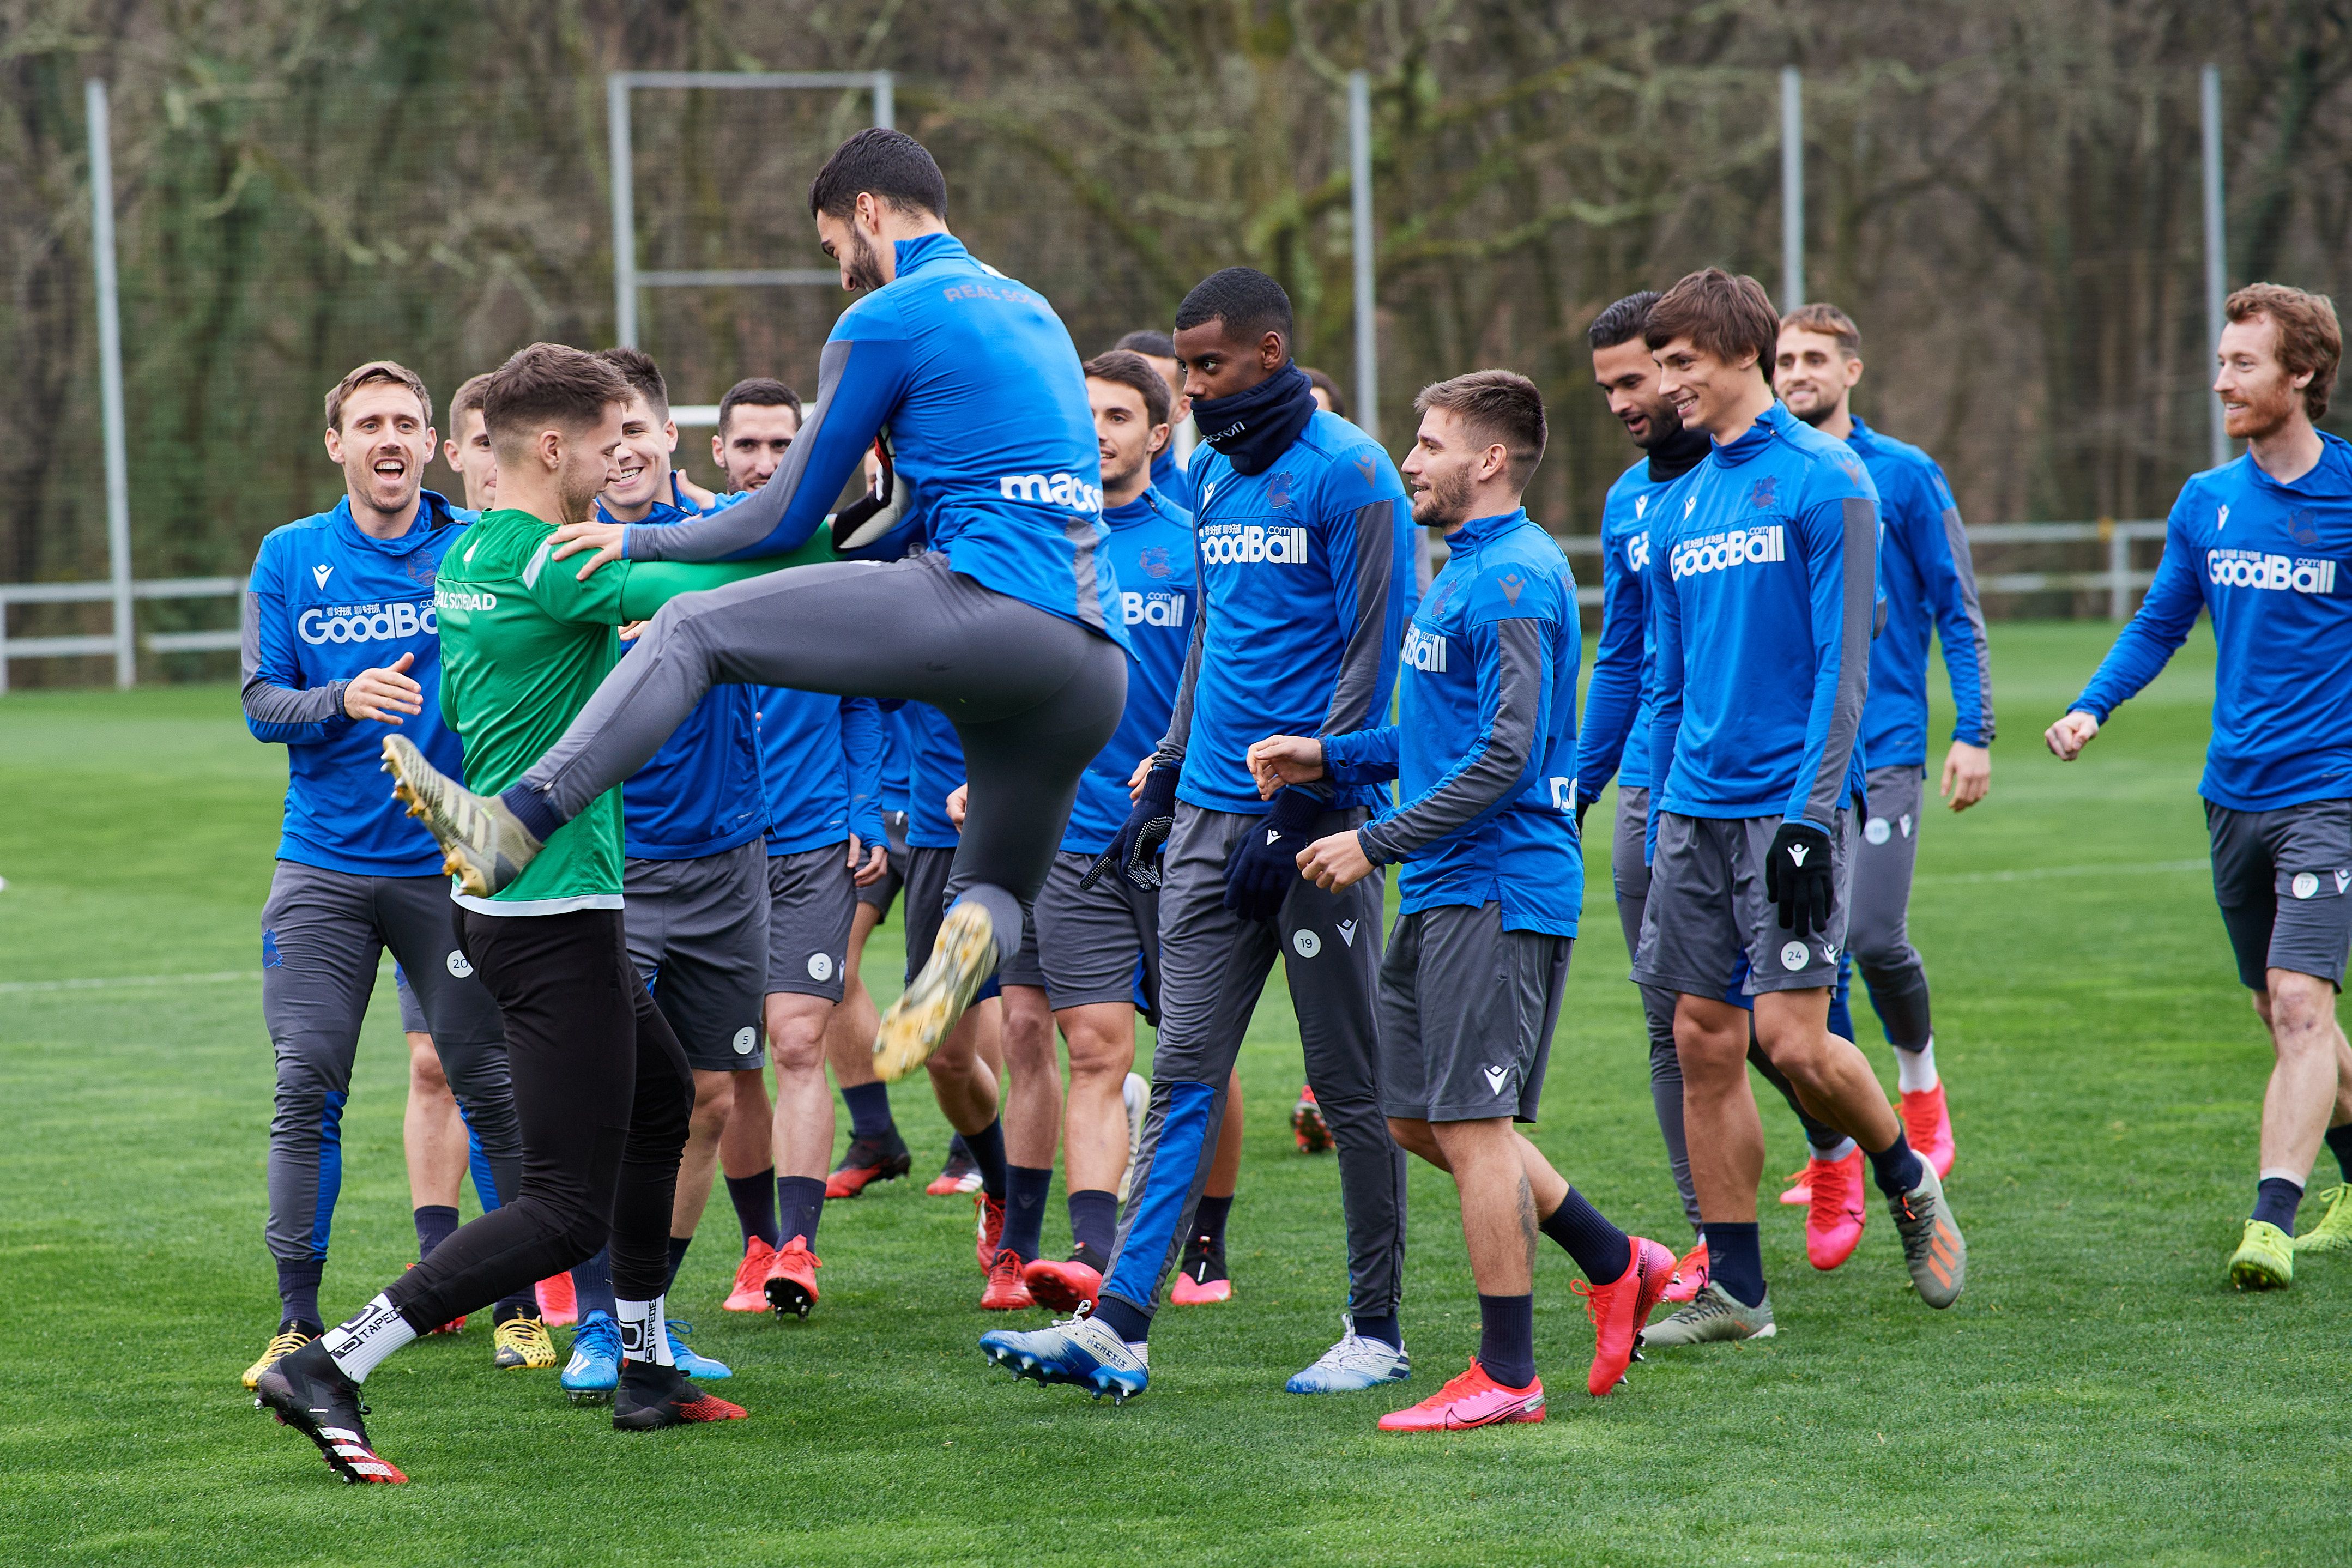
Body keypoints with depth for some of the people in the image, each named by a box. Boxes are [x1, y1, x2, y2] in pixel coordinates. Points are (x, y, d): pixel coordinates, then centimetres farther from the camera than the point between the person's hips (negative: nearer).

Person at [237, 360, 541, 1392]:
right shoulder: (290, 558, 6)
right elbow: (261, 705, 3)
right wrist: (344, 700, -17)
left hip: (452, 865, -1)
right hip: (323, 867, 1)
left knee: (490, 1084, 0)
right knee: (307, 1086, -4)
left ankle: (518, 1307, 14)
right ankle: (298, 1323, 4)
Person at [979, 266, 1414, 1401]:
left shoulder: (1349, 475, -9)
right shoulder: (1216, 478, 15)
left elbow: (1370, 656, -12)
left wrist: (1298, 807, -16)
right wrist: (1162, 784, 17)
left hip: (1314, 814, -7)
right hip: (1210, 817, 7)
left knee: (1348, 1083, 2)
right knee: (1183, 1073, 2)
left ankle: (1376, 1330, 11)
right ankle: (1117, 1326, -3)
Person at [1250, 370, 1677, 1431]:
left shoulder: (1515, 580, -15)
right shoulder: (1464, 571, 18)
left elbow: (1505, 755, -21)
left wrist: (1378, 843, -17)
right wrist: (1326, 758, 13)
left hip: (1498, 890, -10)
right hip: (1442, 892, 10)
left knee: (1471, 1122, -7)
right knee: (1417, 1113, 12)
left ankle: (1506, 1376, -2)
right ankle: (1615, 1264, 20)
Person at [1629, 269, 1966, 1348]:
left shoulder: (1824, 481, -6)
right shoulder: (1679, 509, 14)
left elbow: (1843, 661, -11)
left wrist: (1811, 816, -17)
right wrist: (1659, 817, 15)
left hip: (1787, 802, -6)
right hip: (1695, 807, 7)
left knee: (1792, 1039, -12)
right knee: (1703, 1043, 3)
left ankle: (1910, 1186, 15)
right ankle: (1733, 1289, 9)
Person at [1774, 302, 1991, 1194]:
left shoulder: (1904, 475, 0)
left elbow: (1957, 610, 2)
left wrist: (1973, 734, -5)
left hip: (1882, 747, -3)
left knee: (1874, 938, -11)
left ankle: (1921, 1089, 17)